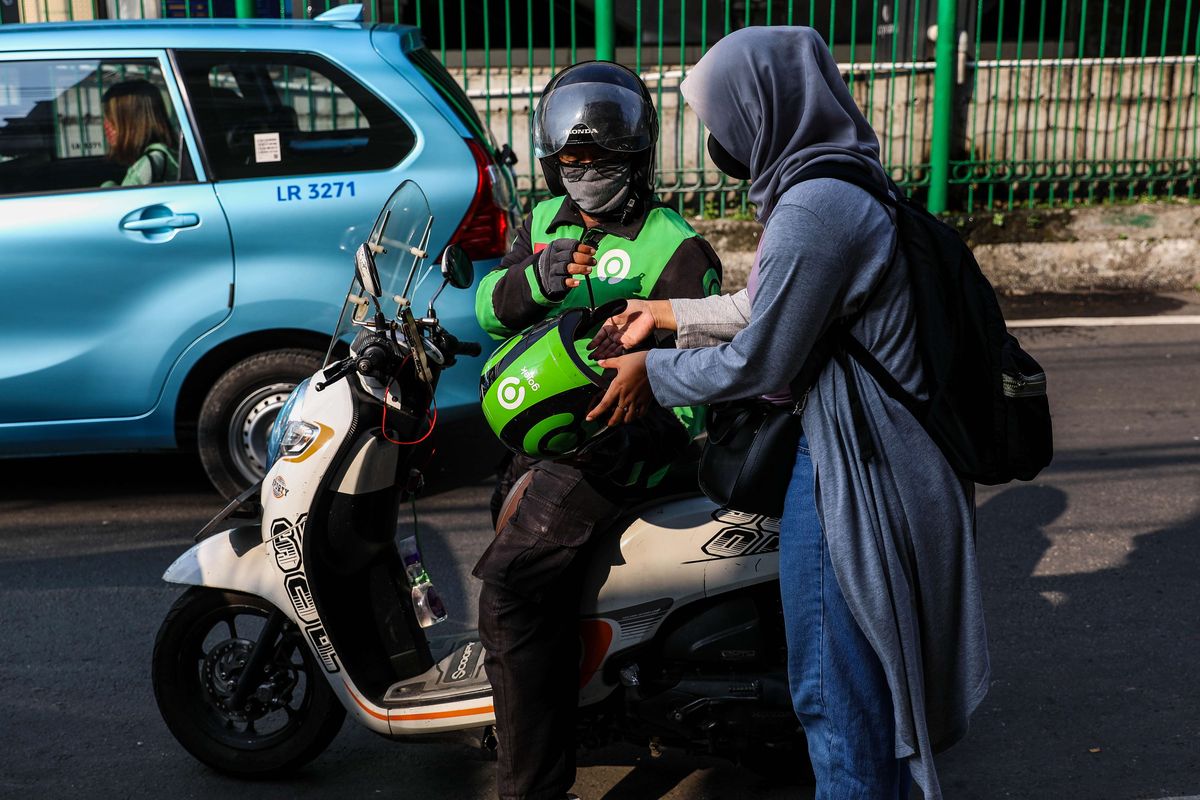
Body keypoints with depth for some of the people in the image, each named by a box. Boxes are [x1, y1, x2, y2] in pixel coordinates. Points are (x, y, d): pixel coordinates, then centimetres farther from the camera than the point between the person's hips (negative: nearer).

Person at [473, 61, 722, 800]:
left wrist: (649, 443, -33)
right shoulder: (545, 222, 9)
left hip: (618, 441, -9)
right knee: (509, 519, 29)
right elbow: (492, 309, -2)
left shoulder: (677, 250, -12)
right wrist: (536, 279, -25)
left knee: (515, 586, -21)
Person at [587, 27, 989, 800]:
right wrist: (672, 314, 21)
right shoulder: (846, 185, 7)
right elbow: (773, 307, 16)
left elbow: (758, 361, -19)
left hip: (855, 476, -10)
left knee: (837, 687, 6)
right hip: (892, 456, 10)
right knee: (870, 673, 26)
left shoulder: (815, 209, -25)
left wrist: (653, 373, -4)